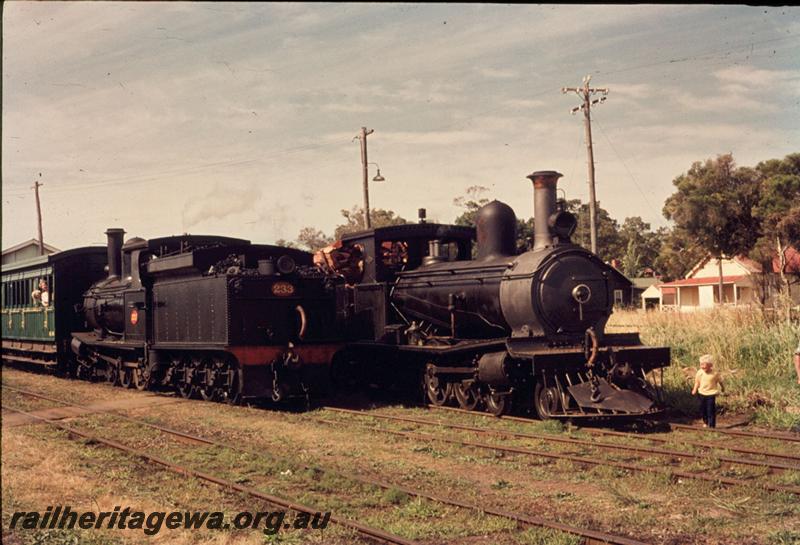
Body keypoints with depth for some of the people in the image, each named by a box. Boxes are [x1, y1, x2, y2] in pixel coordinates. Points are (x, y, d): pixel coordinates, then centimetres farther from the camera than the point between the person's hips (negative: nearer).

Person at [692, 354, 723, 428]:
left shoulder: (715, 373, -14)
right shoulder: (700, 373, -6)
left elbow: (720, 381, 2)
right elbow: (697, 382, 4)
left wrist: (722, 389, 13)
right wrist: (695, 390, -4)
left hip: (711, 394, -4)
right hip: (702, 393, 4)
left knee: (711, 410, -5)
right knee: (703, 409, 14)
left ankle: (711, 425, 2)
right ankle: (705, 422, 35)